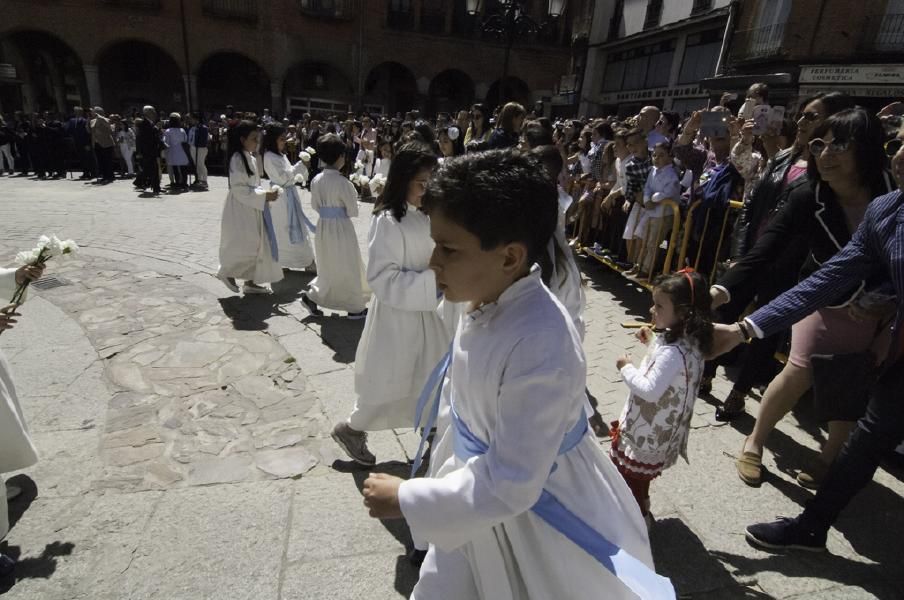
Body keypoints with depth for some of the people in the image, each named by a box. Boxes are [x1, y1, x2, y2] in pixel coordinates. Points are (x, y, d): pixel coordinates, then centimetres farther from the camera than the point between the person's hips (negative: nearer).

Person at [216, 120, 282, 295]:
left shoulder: (251, 158, 12)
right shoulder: (237, 159, -16)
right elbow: (239, 189, -21)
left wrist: (266, 194, 2)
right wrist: (264, 196, -22)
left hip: (252, 209, 9)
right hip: (241, 209, -9)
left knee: (257, 246, 10)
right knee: (246, 247, -7)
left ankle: (250, 282, 20)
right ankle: (226, 272, 15)